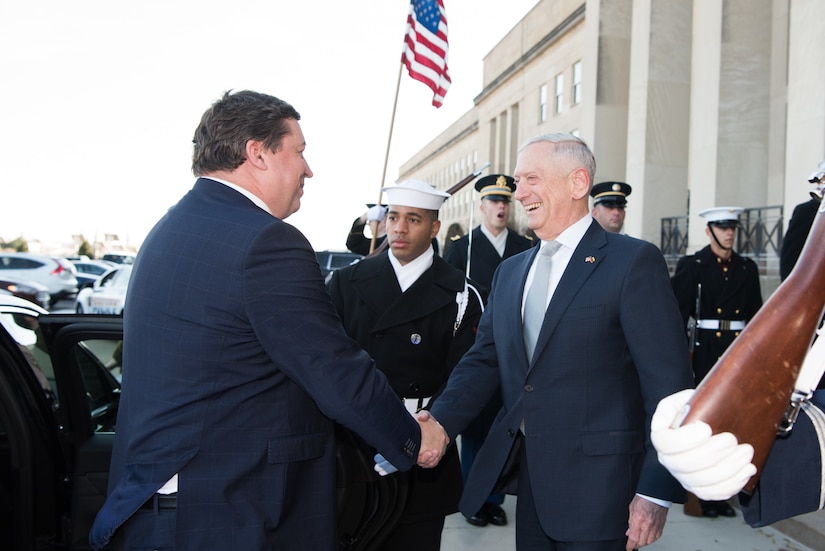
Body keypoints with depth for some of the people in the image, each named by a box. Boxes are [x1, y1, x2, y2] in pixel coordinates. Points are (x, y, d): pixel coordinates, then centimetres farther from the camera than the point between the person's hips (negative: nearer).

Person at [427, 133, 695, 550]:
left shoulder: (634, 261, -9)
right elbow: (484, 361, 7)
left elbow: (668, 383, -12)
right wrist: (437, 422, -10)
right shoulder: (510, 271, 12)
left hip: (598, 492, -6)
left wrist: (657, 491, -15)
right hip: (530, 484, 6)